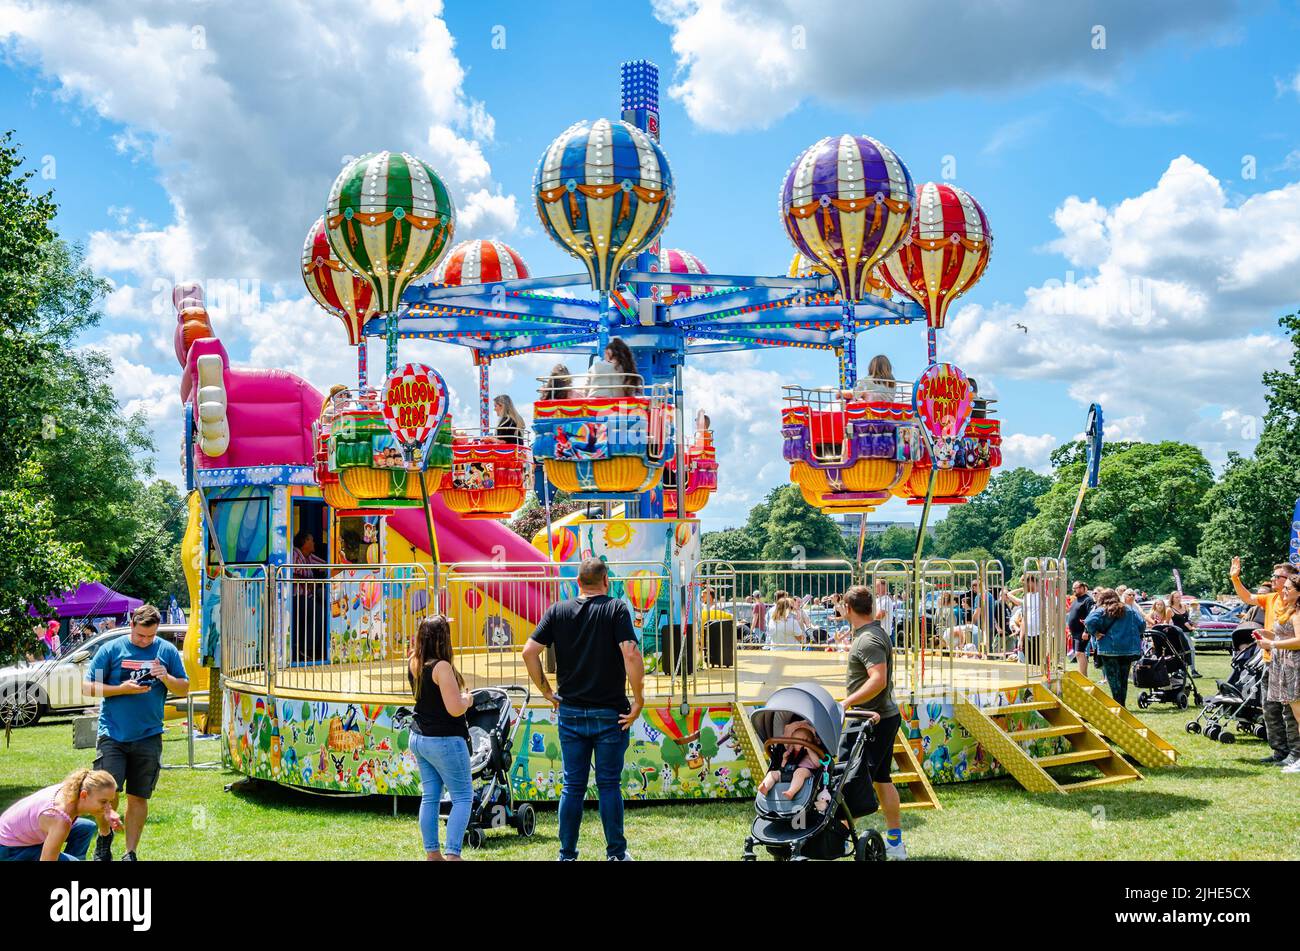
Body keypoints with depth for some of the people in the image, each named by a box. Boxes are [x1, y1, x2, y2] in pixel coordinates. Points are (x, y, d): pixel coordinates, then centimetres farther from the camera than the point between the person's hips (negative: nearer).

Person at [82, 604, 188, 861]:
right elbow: (87, 687, 0)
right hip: (113, 734, -2)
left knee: (138, 797, 6)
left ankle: (130, 853, 18)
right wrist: (123, 689, -13)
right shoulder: (112, 649, 0)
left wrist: (167, 678, -12)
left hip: (149, 736, 2)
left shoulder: (167, 650, 5)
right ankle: (104, 842, 16)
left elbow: (184, 689, 10)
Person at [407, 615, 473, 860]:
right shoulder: (442, 667, -21)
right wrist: (467, 699, -5)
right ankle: (452, 854, -7)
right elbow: (455, 709, -24)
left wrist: (426, 629, 19)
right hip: (444, 741, -8)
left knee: (430, 797, 13)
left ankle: (432, 854, 17)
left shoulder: (413, 663, 1)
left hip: (418, 738, 8)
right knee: (463, 797, 1)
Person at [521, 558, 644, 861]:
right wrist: (638, 700, -11)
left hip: (570, 711, 3)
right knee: (609, 784, 7)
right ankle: (616, 853, 13)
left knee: (573, 785, 10)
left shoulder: (558, 611, 3)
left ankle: (567, 855, 13)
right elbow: (631, 655, -19)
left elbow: (529, 651, -3)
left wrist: (547, 692, 6)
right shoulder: (617, 608, -7)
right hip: (610, 712, -2)